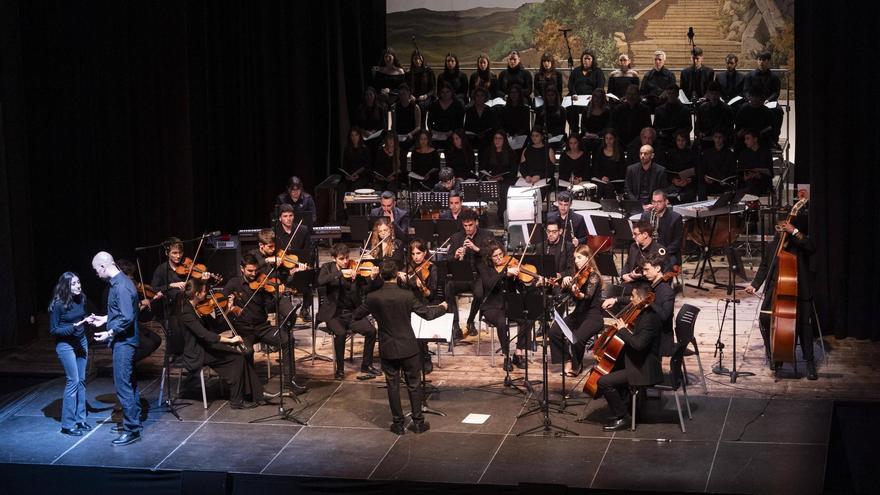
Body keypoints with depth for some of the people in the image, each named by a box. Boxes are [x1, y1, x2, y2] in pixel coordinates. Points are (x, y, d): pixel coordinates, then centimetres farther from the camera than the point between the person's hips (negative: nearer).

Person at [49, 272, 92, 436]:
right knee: (73, 381, -9)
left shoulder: (81, 299, 0)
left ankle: (80, 419, 19)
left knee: (81, 381, 9)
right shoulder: (58, 304, -17)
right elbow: (53, 330, -12)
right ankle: (68, 424, -2)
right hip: (65, 345, -6)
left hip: (81, 342, 6)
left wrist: (88, 319, -4)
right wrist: (72, 327, -23)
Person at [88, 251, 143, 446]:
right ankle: (135, 421, 28)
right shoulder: (118, 282, 10)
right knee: (129, 382, 18)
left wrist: (109, 334, -18)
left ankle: (131, 430, -3)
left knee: (123, 385, -7)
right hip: (125, 341, 11)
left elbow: (127, 318, -26)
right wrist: (104, 319, 16)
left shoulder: (121, 287, -21)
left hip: (123, 342, -11)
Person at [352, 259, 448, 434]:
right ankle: (418, 422, 17)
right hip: (408, 347, -1)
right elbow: (428, 314, -9)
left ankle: (398, 423, 15)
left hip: (388, 349, 1)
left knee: (393, 386, 11)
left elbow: (356, 316, 1)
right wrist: (442, 308, 11)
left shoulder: (373, 298, -11)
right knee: (414, 385, 12)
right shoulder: (406, 295, -15)